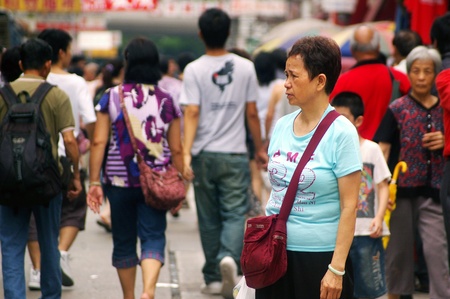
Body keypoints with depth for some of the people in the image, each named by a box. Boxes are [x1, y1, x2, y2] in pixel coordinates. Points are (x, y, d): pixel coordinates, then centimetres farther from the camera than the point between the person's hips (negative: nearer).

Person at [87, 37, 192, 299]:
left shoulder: (111, 97, -3)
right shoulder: (166, 101, 0)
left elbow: (99, 142, -7)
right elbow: (176, 149, 2)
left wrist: (94, 182, -3)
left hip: (119, 180, 0)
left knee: (124, 241, 13)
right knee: (153, 237, 0)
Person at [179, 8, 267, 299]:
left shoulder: (194, 70, -5)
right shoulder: (245, 67, 0)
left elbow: (192, 113, -13)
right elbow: (252, 113, 3)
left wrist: (186, 152, -16)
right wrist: (260, 148, 14)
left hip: (204, 155, 0)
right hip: (235, 154, 0)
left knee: (209, 218, 11)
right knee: (235, 212, 0)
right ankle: (229, 257, -28)